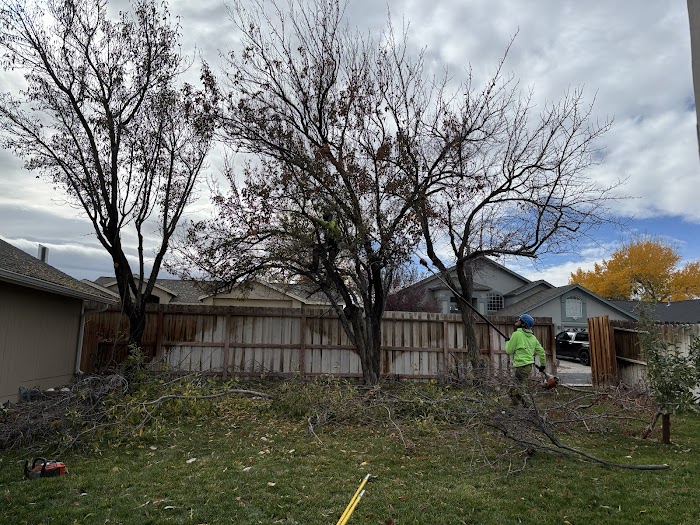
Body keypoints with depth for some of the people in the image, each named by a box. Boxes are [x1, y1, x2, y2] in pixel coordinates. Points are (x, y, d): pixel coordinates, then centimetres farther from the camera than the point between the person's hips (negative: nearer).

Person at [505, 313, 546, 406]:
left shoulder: (517, 334, -11)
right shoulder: (532, 337, 11)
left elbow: (509, 350, -7)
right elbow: (541, 351, 16)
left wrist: (507, 342, 13)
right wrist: (543, 364, 27)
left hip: (521, 365, -8)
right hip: (529, 365, 8)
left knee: (519, 389, -5)